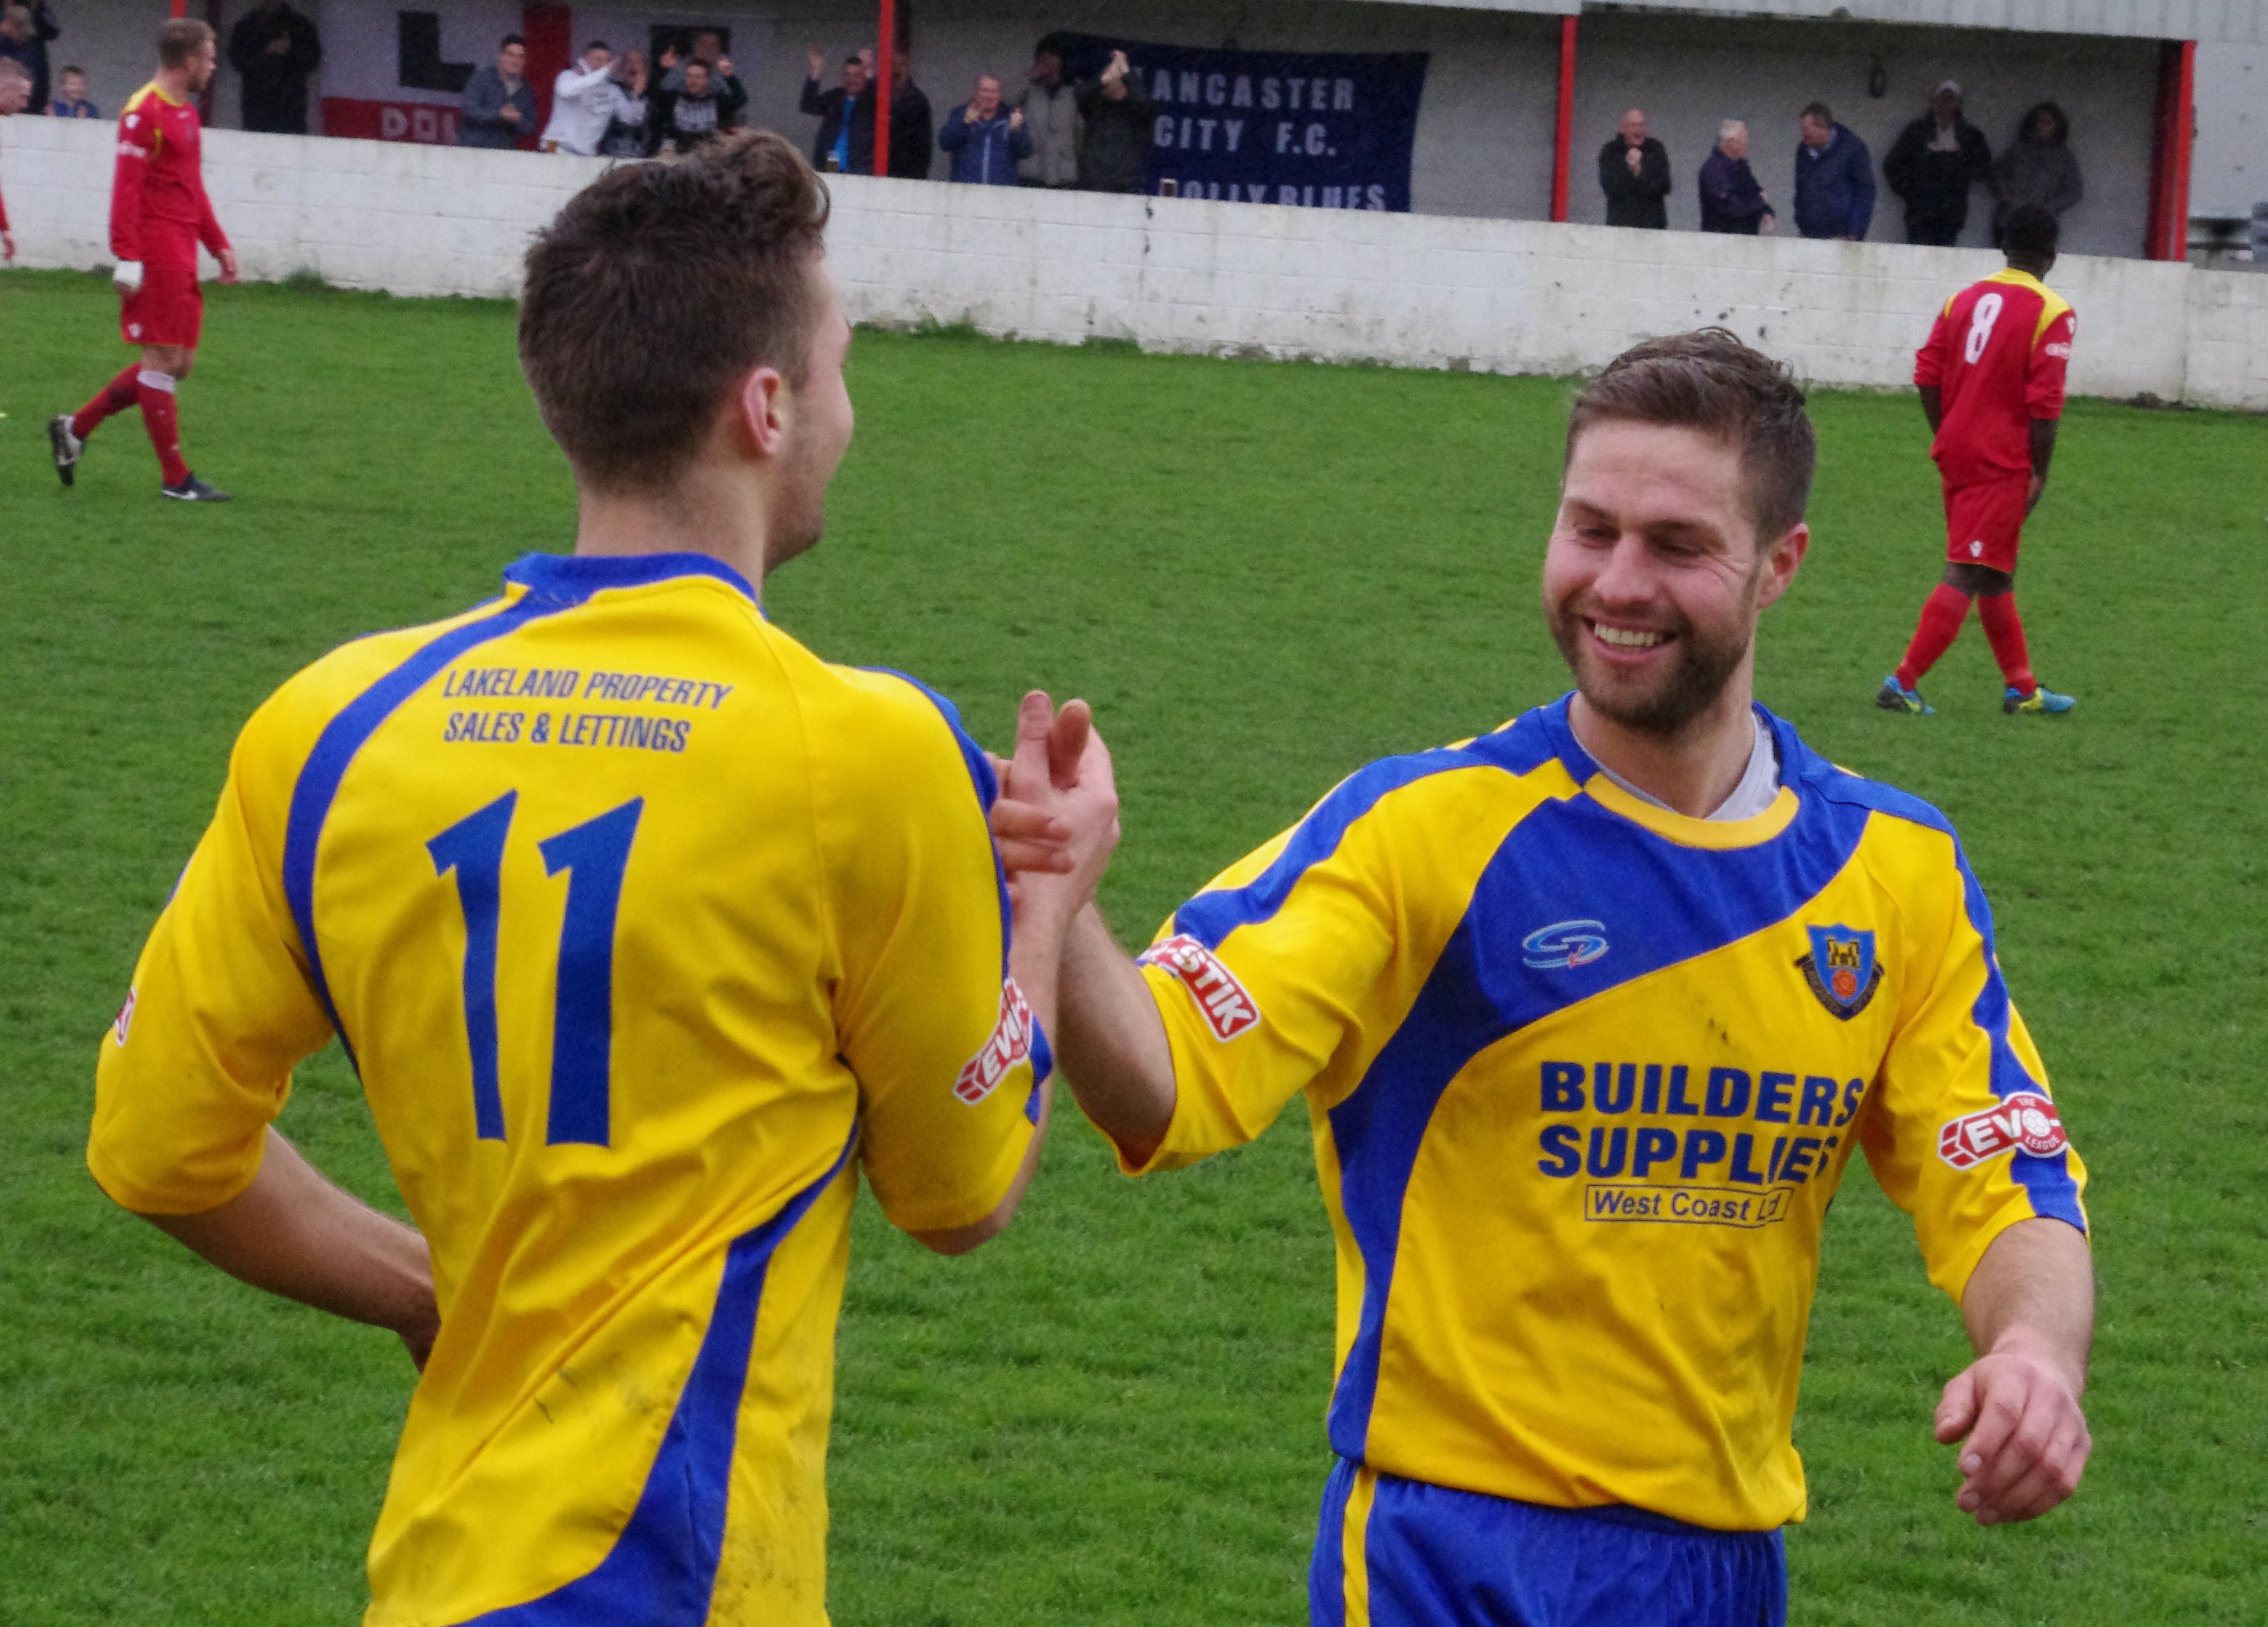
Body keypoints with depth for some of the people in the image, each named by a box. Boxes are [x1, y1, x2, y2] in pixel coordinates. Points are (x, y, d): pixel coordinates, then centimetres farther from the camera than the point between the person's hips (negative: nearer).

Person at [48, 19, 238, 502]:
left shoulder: (186, 113, 18)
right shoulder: (144, 112, -11)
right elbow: (126, 189, -16)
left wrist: (218, 245, 21)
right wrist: (127, 258, -21)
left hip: (181, 258, 10)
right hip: (155, 257, -10)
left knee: (179, 364, 9)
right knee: (163, 361, -5)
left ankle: (75, 428, 17)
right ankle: (175, 478, -1)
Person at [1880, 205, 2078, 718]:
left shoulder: (1964, 299, 7)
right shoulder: (2051, 313, -10)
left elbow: (1927, 375, 7)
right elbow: (2044, 403, -15)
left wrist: (1945, 439, 15)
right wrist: (2038, 472, -8)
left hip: (1956, 451, 7)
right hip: (2003, 463, -7)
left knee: (1998, 574, 17)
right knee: (1966, 576, -4)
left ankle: (2021, 688, 26)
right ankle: (1903, 684, -8)